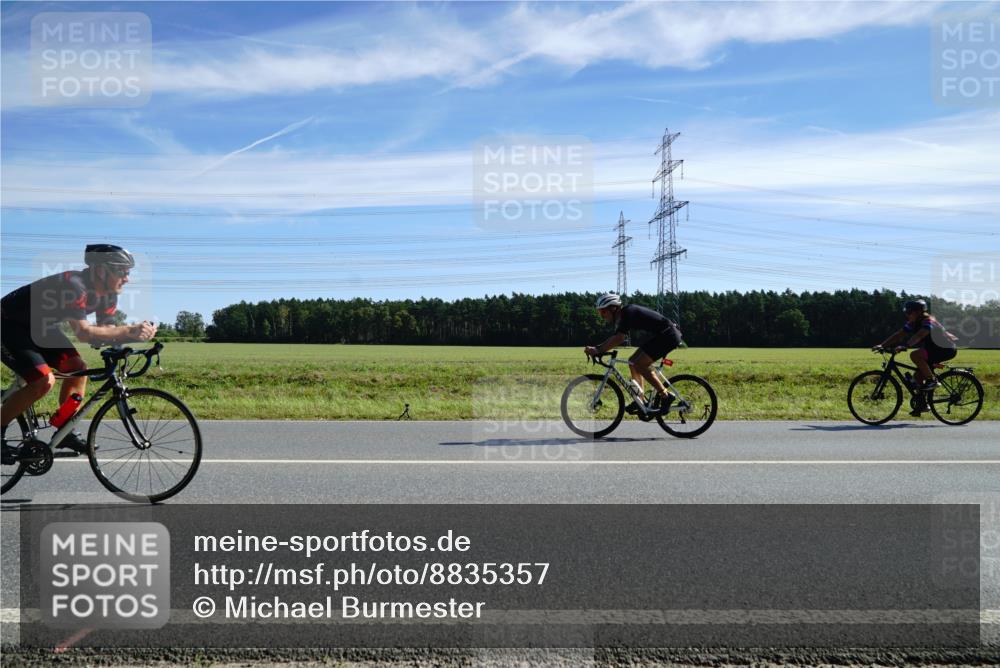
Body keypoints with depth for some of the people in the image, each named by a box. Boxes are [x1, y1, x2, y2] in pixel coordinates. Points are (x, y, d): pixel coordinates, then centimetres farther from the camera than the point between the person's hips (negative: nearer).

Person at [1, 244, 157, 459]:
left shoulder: (107, 293, -8)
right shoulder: (74, 285, -34)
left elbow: (106, 330, -9)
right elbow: (83, 333, -41)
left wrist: (137, 334, -28)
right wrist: (130, 330, -47)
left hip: (39, 326, 9)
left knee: (78, 368, -3)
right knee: (44, 381, -22)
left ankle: (66, 431, 7)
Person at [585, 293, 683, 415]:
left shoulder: (628, 312, -19)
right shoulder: (621, 317, 11)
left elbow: (619, 338, -30)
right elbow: (616, 339, 11)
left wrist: (598, 350, -29)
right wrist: (596, 349, -2)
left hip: (668, 335, -10)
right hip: (661, 336, 10)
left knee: (639, 364, -15)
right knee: (633, 362, 9)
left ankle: (665, 396, -7)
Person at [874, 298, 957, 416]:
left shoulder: (928, 321, -23)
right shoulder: (913, 323, 2)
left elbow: (919, 336, -40)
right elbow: (899, 335, -1)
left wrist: (905, 346, -53)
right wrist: (882, 345, -11)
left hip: (947, 350, -9)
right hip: (935, 348, 9)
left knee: (915, 355, -29)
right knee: (918, 375, 4)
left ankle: (932, 380, -17)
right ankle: (922, 404, 13)